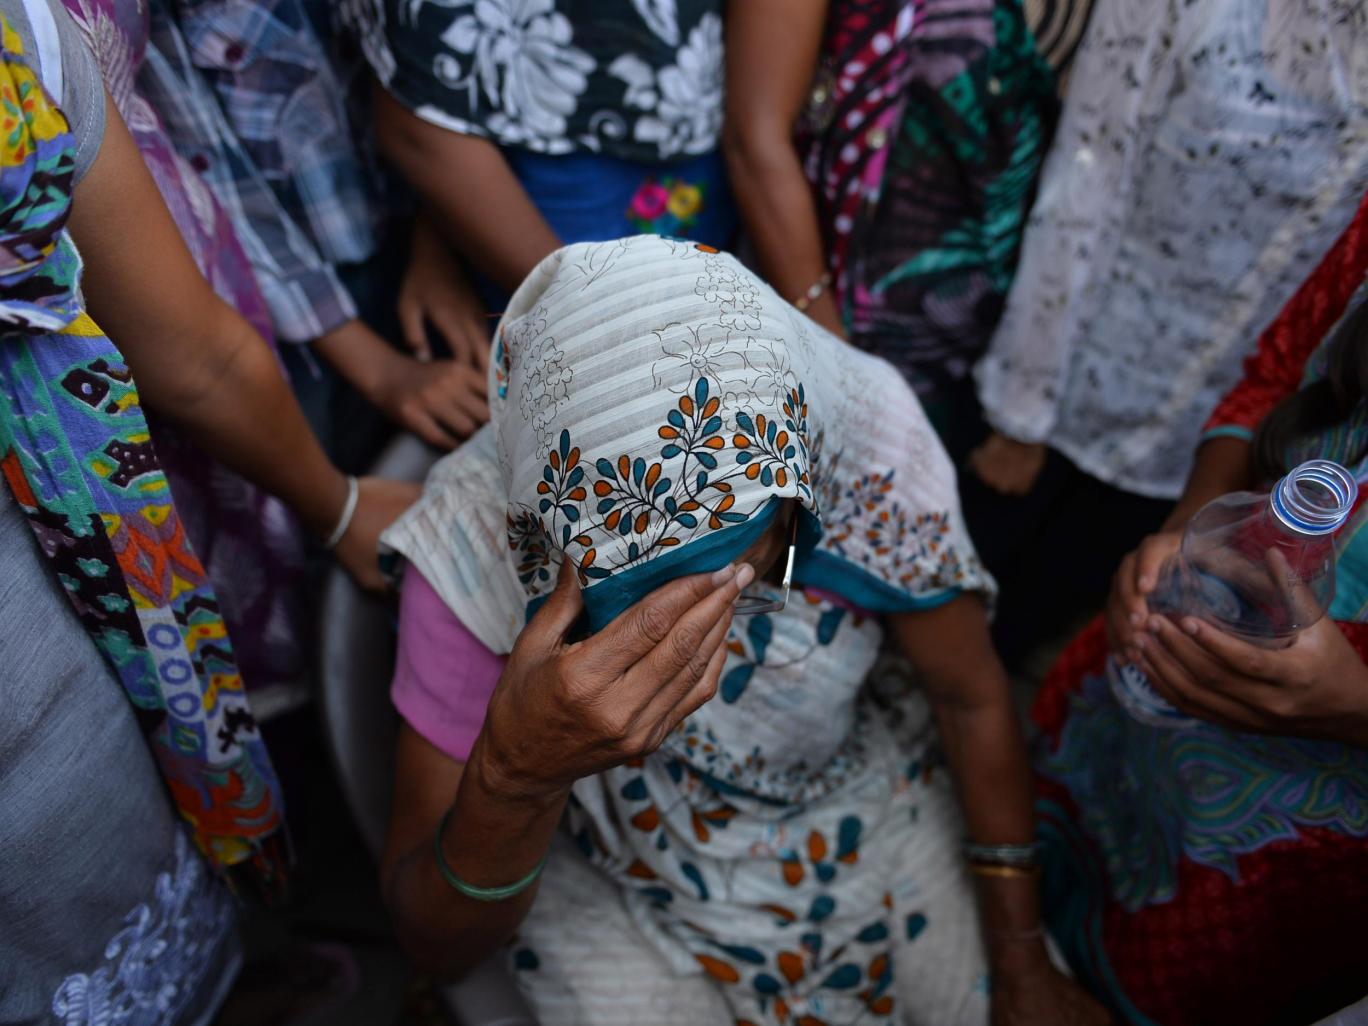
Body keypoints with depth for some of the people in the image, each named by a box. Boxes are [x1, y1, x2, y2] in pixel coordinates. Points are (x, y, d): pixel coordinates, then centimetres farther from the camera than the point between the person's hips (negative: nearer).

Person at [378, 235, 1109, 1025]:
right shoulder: (476, 540, -31)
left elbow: (975, 698, -9)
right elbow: (438, 943, -23)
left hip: (863, 819, 2)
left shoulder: (869, 441, -26)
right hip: (626, 894, -1)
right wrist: (511, 779, -46)